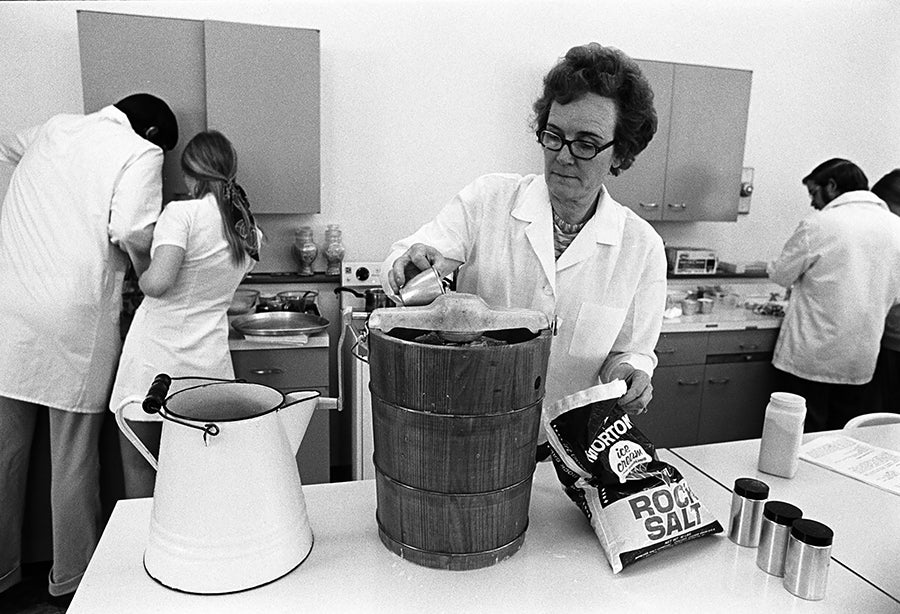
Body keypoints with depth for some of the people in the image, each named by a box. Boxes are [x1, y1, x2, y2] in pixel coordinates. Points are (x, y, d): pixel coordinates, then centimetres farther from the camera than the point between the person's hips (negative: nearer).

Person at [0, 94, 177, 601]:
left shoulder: (55, 129, 16)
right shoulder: (141, 153, -3)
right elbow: (133, 232, -16)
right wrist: (152, 273, 4)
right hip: (73, 319, -5)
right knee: (74, 458, 8)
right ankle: (72, 580, 23)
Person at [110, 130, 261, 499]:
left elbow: (158, 282, -22)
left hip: (156, 356, -5)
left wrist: (140, 279, -2)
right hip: (208, 362, 5)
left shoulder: (182, 213, -13)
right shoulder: (250, 233, 6)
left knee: (138, 467, 13)